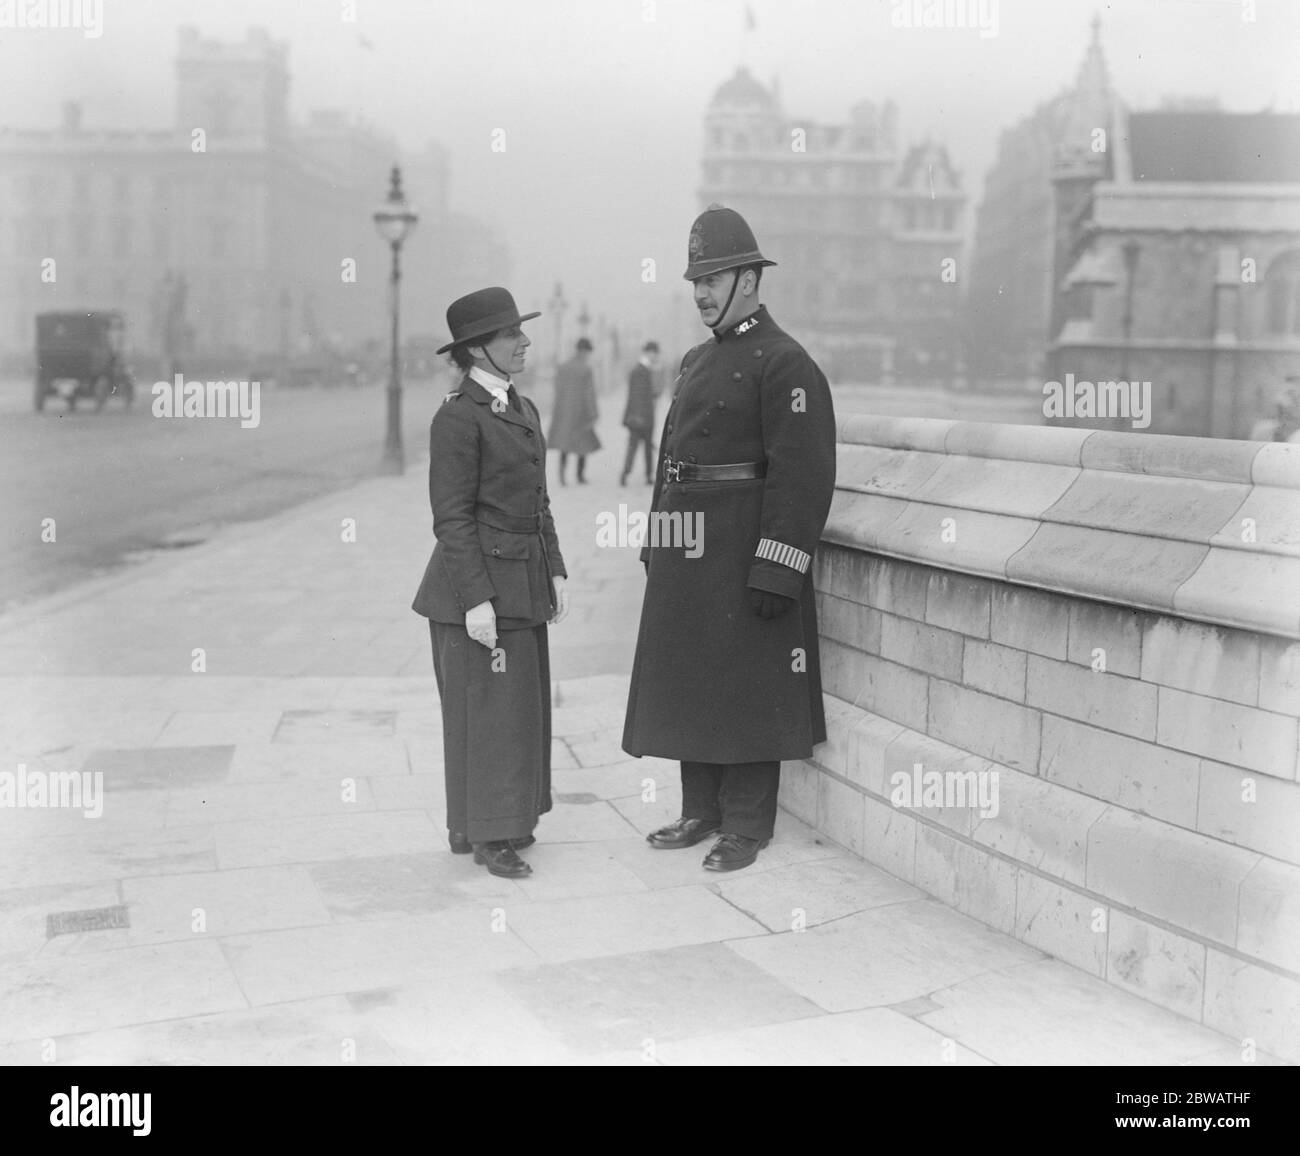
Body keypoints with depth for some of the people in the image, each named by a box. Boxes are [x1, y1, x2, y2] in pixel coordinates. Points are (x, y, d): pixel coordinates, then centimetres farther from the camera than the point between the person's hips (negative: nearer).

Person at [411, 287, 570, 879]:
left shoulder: (522, 409, 12)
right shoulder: (457, 415, -13)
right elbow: (452, 517, -16)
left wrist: (555, 573, 11)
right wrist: (476, 600, -19)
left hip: (524, 584, 8)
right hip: (477, 584, -8)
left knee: (522, 705, 14)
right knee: (485, 708, 0)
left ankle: (504, 816, 26)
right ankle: (484, 834, 11)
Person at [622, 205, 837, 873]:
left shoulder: (784, 363, -11)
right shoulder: (697, 361, 16)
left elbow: (802, 473, -18)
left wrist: (776, 569, -21)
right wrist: (656, 541, 16)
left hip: (743, 554, -8)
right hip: (686, 555, 9)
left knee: (746, 688, 0)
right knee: (689, 682, 13)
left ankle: (747, 828, 11)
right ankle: (701, 812, 26)